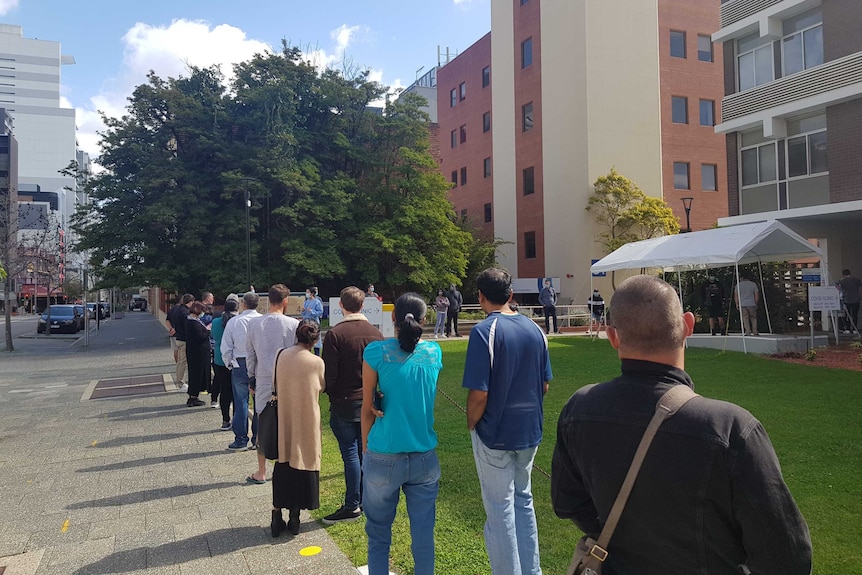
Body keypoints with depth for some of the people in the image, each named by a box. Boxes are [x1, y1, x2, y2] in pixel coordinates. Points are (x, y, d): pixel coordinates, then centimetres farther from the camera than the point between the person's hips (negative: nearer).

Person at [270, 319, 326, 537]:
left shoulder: (280, 356, -6)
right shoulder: (316, 362, -15)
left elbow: (275, 387, 3)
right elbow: (321, 387, 1)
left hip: (283, 420, 3)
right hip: (306, 423, -3)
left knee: (282, 464, 15)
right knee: (302, 464, 10)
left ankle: (277, 514, 19)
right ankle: (295, 515, 17)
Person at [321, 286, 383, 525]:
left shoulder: (335, 334, -13)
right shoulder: (376, 333, 1)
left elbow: (329, 373, -12)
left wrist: (331, 394, 6)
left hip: (344, 403, -4)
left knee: (350, 453, 1)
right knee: (366, 450, 13)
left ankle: (352, 505, 7)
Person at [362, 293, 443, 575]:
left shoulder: (376, 352, -9)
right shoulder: (434, 352, 1)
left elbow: (368, 409, -3)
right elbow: (417, 395, 9)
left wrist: (366, 447, 8)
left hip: (383, 458, -2)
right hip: (425, 457, 3)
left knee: (379, 534, 14)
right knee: (423, 535, 12)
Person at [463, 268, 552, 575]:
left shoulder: (484, 331, -19)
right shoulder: (535, 329, 0)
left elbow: (479, 393, -21)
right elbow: (544, 385, 6)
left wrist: (471, 424, -4)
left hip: (495, 434, -6)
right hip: (529, 432, 6)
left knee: (500, 510, 8)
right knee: (523, 501, 22)